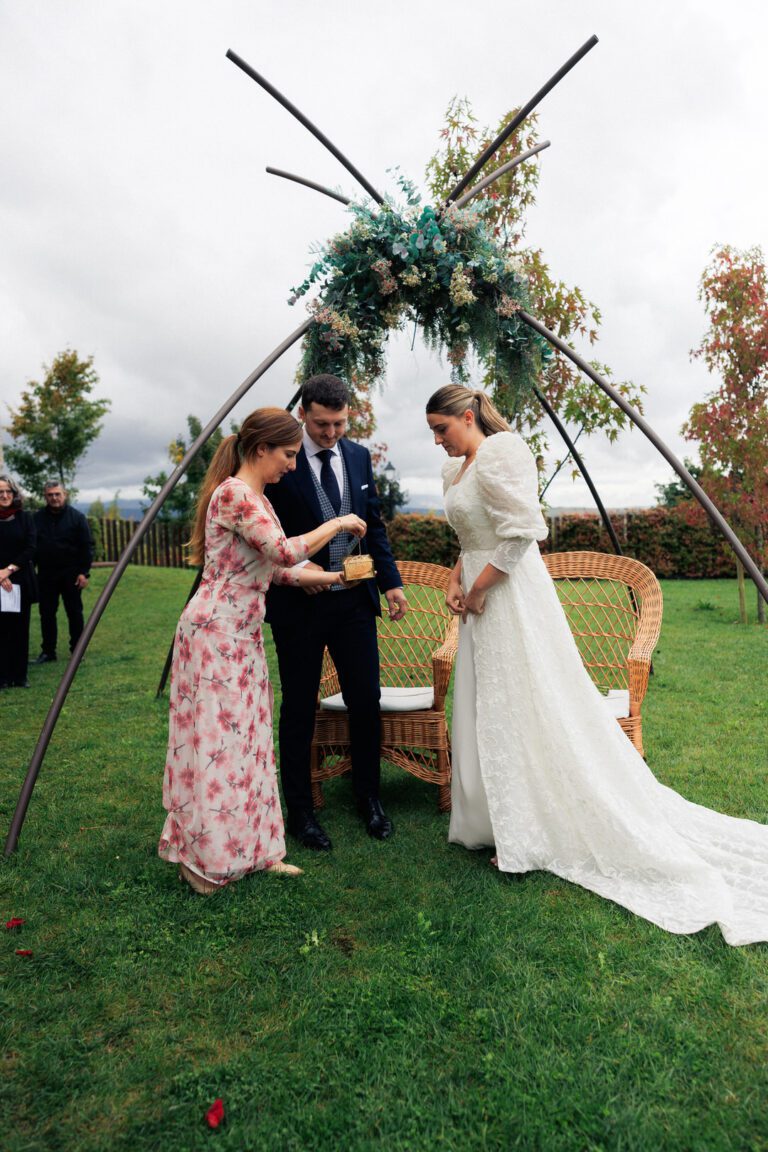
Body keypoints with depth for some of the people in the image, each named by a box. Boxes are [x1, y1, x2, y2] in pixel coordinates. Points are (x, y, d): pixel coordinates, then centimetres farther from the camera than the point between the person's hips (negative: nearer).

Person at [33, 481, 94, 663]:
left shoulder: (76, 517, -2)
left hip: (71, 574, -3)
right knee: (46, 613, 7)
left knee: (74, 613, 3)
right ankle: (48, 651, 17)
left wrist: (84, 572, -9)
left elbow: (87, 546, -3)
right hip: (46, 574, 3)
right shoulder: (37, 518, 5)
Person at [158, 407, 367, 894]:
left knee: (245, 737, 12)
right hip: (215, 630, -9)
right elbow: (285, 551, -25)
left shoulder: (256, 498, 14)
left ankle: (248, 847, 24)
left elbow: (274, 568, 13)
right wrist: (337, 523, -12)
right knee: (216, 737, 0)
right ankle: (203, 856, 18)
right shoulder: (234, 493, -16)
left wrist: (332, 577, 9)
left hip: (243, 634, 10)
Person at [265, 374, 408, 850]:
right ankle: (300, 811, 25)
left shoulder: (359, 457, 7)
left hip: (354, 600, 4)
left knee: (366, 701, 9)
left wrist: (391, 581, 6)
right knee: (299, 709, 7)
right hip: (299, 602, -4)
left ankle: (370, 797, 30)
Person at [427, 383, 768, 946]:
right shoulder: (454, 469, 14)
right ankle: (509, 825, 29)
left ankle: (533, 836, 16)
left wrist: (479, 587, -16)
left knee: (526, 710, 0)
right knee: (490, 713, 15)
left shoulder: (500, 451, -14)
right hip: (482, 601, 10)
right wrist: (456, 579, 5)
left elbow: (521, 530, -22)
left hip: (511, 599, -10)